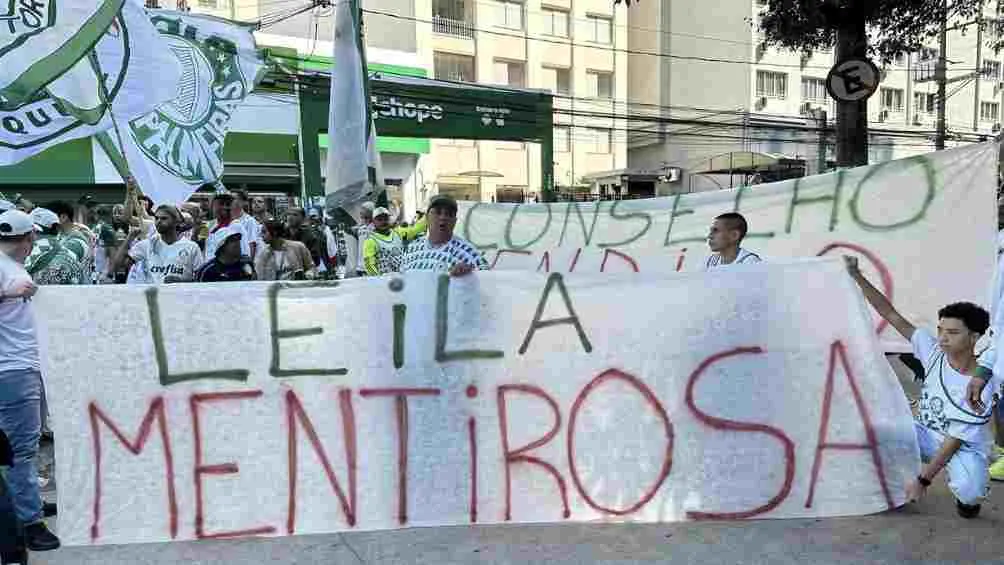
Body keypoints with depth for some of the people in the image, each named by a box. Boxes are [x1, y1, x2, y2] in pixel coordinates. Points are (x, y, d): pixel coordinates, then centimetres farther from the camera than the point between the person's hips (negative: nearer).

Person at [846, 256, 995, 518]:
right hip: (928, 434, 4)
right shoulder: (933, 352, -14)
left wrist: (923, 480, -24)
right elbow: (891, 315, -17)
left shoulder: (980, 388, -26)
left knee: (969, 492, -35)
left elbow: (955, 441, -24)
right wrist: (857, 276, -24)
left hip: (966, 448, -4)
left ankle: (969, 496, 5)